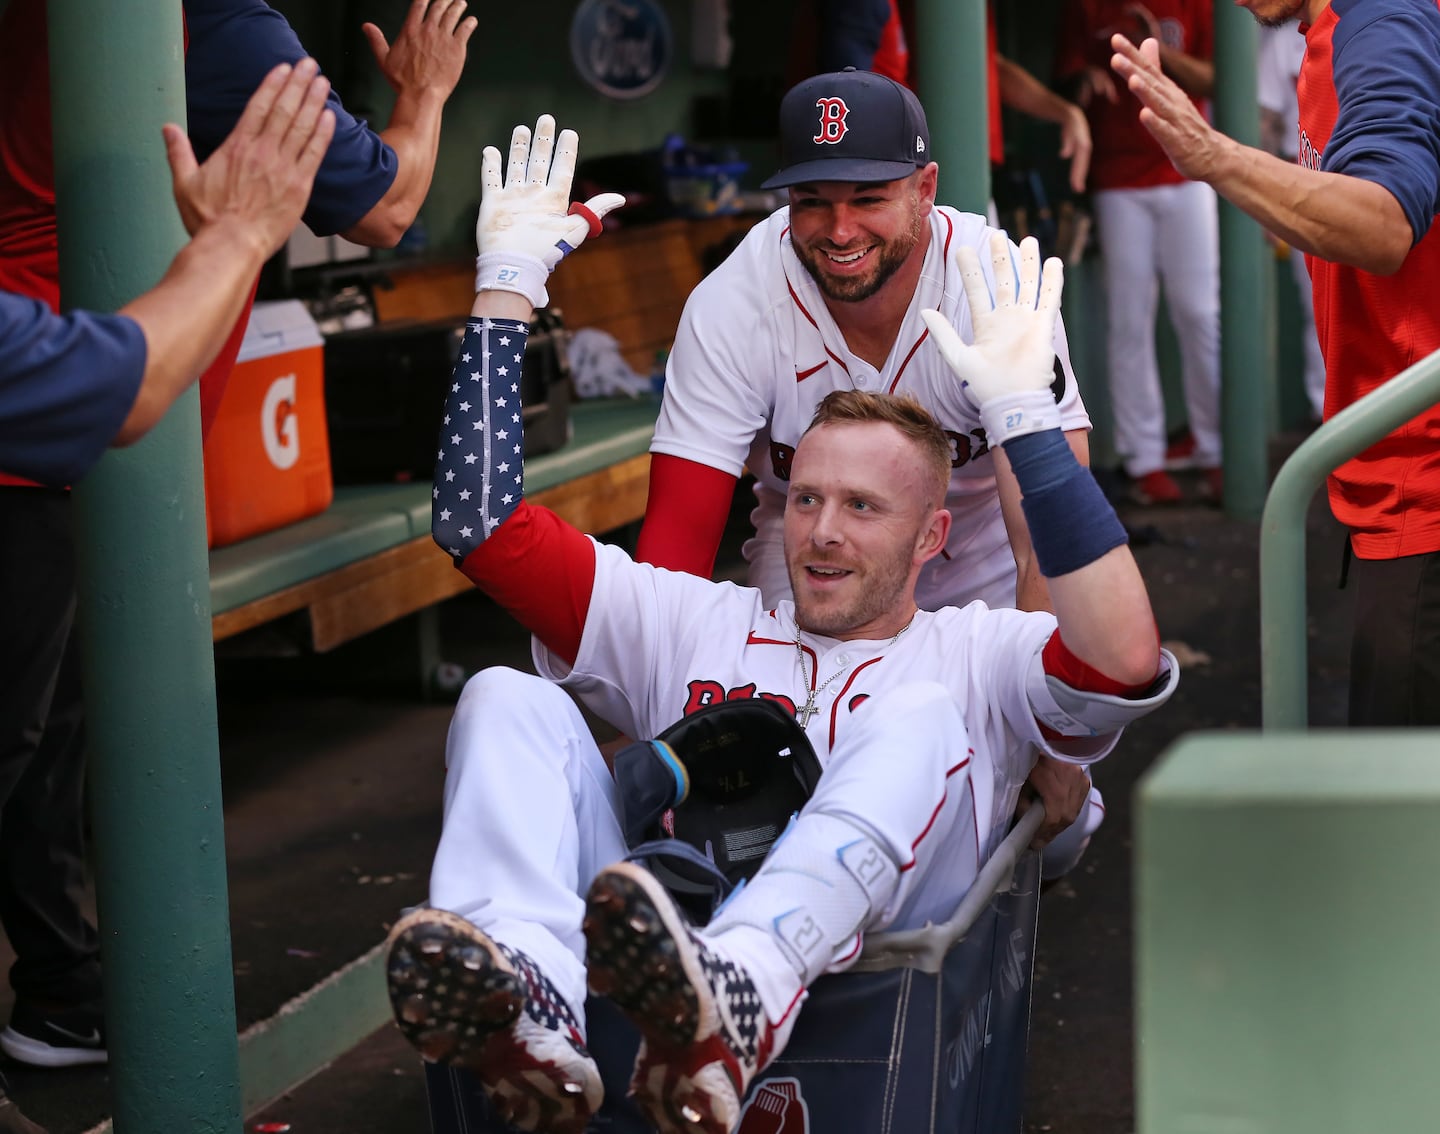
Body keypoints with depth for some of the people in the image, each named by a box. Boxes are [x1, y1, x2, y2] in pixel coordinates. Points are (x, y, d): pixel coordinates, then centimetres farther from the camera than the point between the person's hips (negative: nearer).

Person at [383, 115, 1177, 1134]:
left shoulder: (974, 656, 21)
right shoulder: (700, 625, 30)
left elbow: (1125, 661, -3)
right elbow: (482, 523, 25)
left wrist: (1027, 416, -5)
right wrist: (507, 287, 22)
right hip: (657, 928, 3)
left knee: (916, 719, -24)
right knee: (507, 699, -11)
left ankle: (732, 997, -55)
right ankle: (525, 1015, -44)